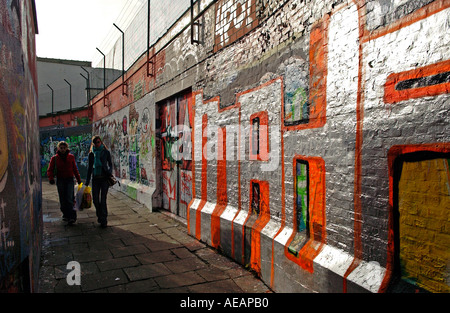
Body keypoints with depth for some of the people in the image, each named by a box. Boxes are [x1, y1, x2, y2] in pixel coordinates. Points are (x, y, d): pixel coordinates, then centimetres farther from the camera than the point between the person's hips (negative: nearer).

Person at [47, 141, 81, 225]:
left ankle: (72, 217, -12)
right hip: (60, 180, 1)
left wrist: (79, 180, 17)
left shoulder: (71, 157, 6)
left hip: (69, 180, -1)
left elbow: (75, 169, 15)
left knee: (69, 198, -11)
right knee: (62, 199, 6)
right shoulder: (54, 158, 4)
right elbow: (50, 170, 2)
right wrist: (51, 178, -17)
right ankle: (65, 215, 20)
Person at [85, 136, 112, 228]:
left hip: (104, 178, -3)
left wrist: (110, 172, -10)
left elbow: (110, 164, 10)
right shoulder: (92, 153, 9)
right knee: (95, 199, 3)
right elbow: (90, 167, 15)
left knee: (103, 200, -5)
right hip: (95, 178, 3)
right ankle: (99, 215, 28)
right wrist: (87, 181, 14)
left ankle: (104, 220, 4)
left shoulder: (106, 152, 2)